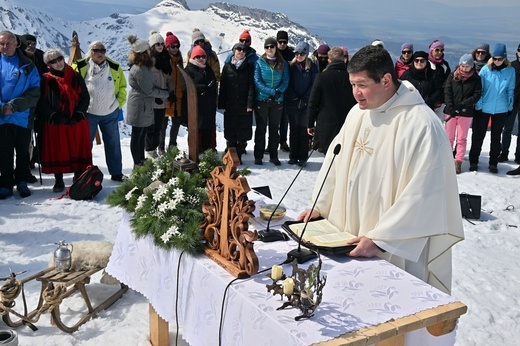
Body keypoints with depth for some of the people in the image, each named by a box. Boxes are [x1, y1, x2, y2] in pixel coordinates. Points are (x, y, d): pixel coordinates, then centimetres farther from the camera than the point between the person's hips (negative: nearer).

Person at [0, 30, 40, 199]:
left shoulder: (27, 65, 1)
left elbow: (34, 92, -5)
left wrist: (15, 105, -15)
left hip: (22, 117, -1)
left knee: (23, 152, 9)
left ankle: (22, 182, 23)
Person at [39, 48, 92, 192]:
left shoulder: (76, 77, 5)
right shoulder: (46, 79, 2)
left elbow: (85, 97, 4)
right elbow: (43, 102, -2)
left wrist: (79, 115, -8)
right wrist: (55, 117, -13)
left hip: (78, 122, 1)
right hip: (55, 123, -1)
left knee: (80, 151, 5)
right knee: (57, 152, 3)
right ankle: (59, 181, 14)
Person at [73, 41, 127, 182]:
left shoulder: (115, 68, 2)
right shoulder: (80, 67, -6)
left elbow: (122, 87, 12)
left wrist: (119, 102, 4)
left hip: (110, 113, 3)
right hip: (88, 113, -3)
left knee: (113, 144, 11)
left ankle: (116, 173, 24)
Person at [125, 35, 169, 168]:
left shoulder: (143, 67, 9)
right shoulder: (139, 69, -22)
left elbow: (149, 86, 19)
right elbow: (149, 90, -19)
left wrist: (161, 92, 6)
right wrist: (165, 93, -7)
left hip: (144, 106, 10)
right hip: (139, 106, -10)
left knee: (141, 134, 17)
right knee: (137, 135, 0)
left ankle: (141, 161, 27)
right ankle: (137, 164, 10)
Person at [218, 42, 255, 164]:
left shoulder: (249, 67, 5)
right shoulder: (227, 67, 9)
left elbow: (251, 87, -1)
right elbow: (222, 86, 7)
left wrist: (250, 104, -10)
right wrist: (222, 104, 0)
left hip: (244, 105, -1)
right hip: (230, 105, 1)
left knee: (243, 132, -1)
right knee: (230, 131, 4)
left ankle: (239, 155, 9)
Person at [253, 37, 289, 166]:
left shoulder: (283, 64, 5)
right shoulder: (260, 62, -1)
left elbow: (286, 81, -1)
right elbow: (257, 81, -9)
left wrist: (279, 91, -21)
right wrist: (272, 92, -19)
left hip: (277, 101, 2)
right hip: (261, 100, -2)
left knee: (274, 129, 10)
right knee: (261, 129, 4)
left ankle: (274, 156, 18)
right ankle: (258, 156, 12)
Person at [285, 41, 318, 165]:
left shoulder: (312, 67, 2)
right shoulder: (291, 66, 5)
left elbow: (314, 85, -1)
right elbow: (288, 84, 2)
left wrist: (304, 99, -9)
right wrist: (295, 98, -8)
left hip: (307, 104, -1)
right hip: (292, 103, 1)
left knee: (304, 131, 2)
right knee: (294, 131, 7)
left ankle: (302, 157, 7)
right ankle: (293, 156, 13)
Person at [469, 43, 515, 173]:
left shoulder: (510, 71, -2)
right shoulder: (485, 69, -7)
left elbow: (510, 90, 7)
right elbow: (479, 88, -3)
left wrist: (510, 105, 7)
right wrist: (478, 104, -7)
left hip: (501, 110, 1)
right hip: (483, 108, -1)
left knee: (496, 137, 11)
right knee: (478, 135, 4)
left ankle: (493, 163, 21)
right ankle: (473, 161, 15)